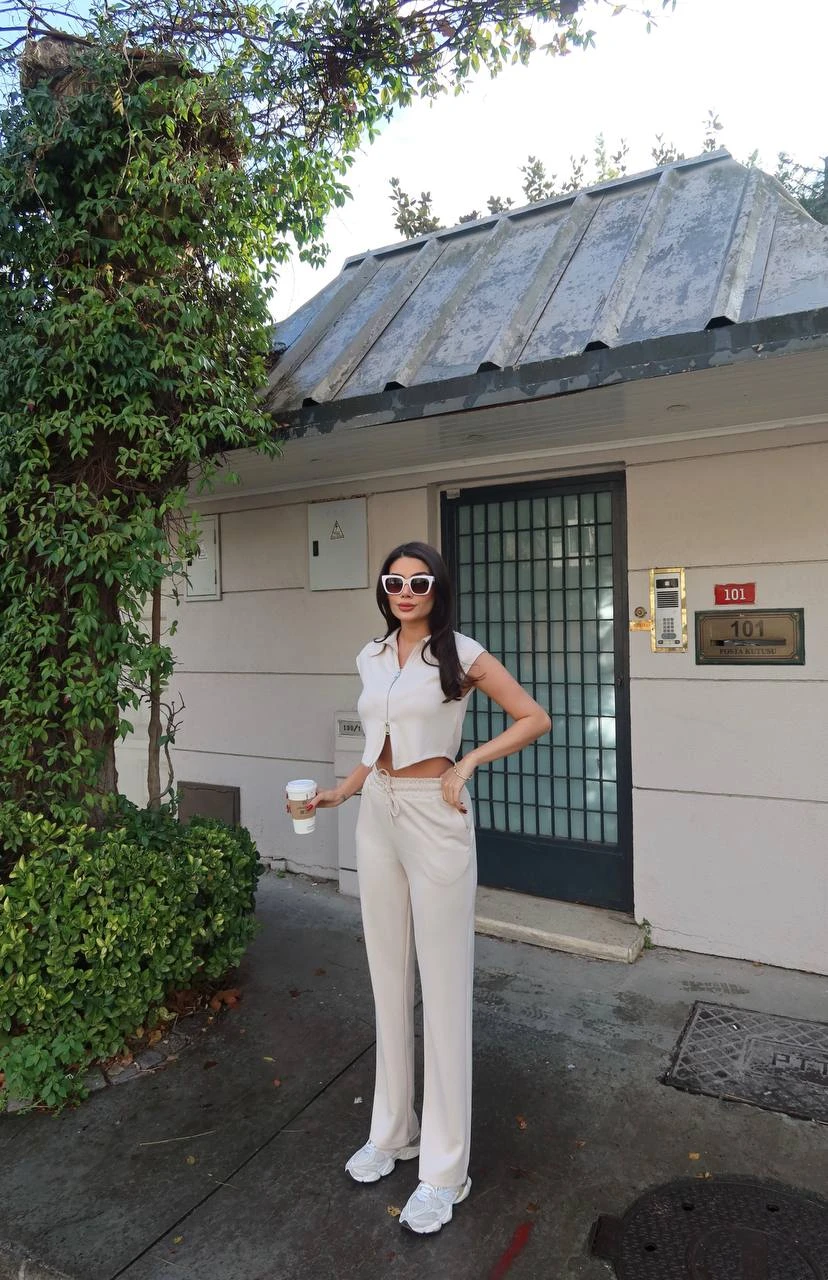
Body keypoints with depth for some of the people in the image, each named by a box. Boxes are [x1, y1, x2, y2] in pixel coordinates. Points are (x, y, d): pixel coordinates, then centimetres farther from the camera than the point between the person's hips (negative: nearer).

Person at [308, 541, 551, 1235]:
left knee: (444, 987, 3)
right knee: (389, 979, 16)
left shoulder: (459, 653, -7)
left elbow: (534, 718, -6)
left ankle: (445, 1169, 19)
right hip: (377, 817, 6)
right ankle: (394, 1130, 35)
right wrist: (342, 791, 10)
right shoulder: (373, 657, 10)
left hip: (433, 819, -6)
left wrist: (466, 762, -13)